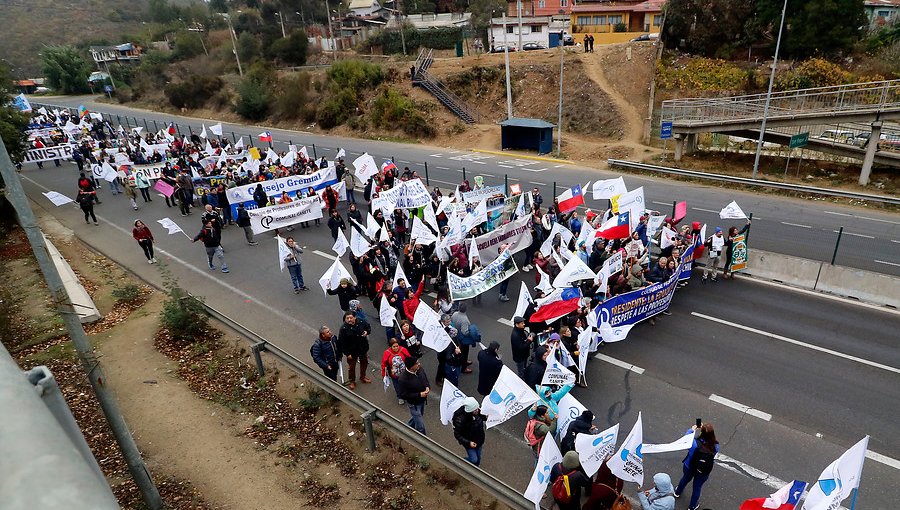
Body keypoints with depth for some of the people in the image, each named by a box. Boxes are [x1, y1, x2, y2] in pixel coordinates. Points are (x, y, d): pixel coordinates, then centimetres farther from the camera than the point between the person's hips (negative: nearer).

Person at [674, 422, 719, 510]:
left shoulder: (695, 443, -36)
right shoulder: (716, 446, -30)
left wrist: (691, 430, 3)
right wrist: (705, 429, -9)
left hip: (689, 467, 0)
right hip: (703, 473, 0)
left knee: (685, 479, 33)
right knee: (697, 487, 27)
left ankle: (678, 492, 63)